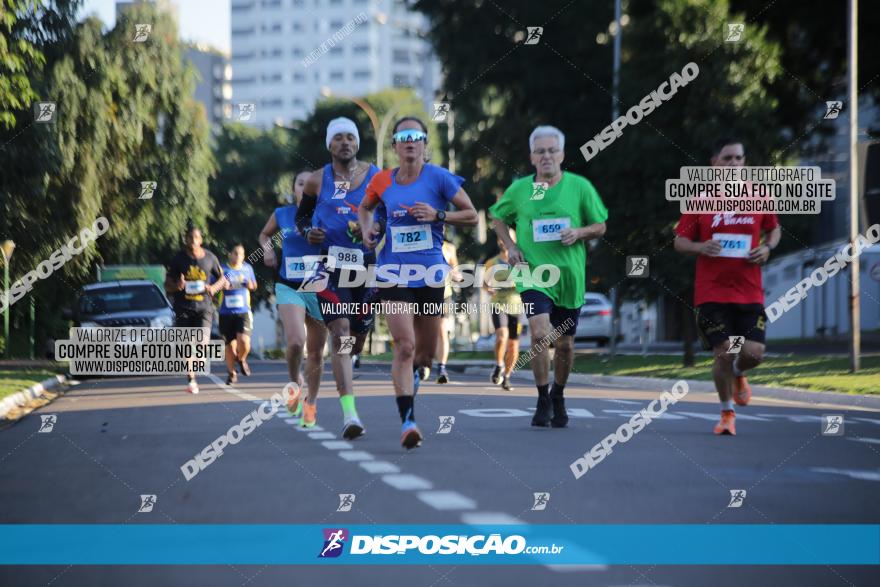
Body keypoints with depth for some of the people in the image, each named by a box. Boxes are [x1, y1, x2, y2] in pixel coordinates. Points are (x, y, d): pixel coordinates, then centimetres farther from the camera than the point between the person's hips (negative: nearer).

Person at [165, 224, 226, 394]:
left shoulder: (210, 258, 6)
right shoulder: (177, 259, 3)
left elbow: (222, 278, 17)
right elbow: (167, 286, 6)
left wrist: (214, 288, -4)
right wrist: (176, 286, -16)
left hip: (204, 307, 0)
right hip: (183, 308, 0)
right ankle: (191, 380, 11)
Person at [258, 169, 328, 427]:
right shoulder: (282, 215, 3)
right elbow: (264, 234, 21)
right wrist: (268, 249, 2)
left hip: (320, 290, 1)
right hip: (289, 288, -1)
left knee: (316, 351, 8)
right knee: (295, 342, -23)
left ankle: (311, 403, 28)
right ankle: (294, 382, 7)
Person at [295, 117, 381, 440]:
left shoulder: (376, 177, 3)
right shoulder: (318, 181, 4)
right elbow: (301, 215, 17)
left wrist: (375, 227, -12)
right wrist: (308, 232, -5)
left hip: (366, 263, 2)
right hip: (330, 262, -2)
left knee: (358, 336, 13)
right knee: (341, 331, -17)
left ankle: (339, 366, 52)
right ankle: (349, 413, -22)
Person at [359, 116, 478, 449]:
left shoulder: (439, 177, -5)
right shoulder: (382, 181, 3)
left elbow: (471, 216, -1)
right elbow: (365, 207, 24)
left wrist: (437, 215, -16)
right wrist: (366, 228, 3)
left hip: (430, 271, 0)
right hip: (394, 272, 0)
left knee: (426, 352, 11)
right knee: (404, 346, -16)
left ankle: (412, 373, 49)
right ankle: (407, 421, -15)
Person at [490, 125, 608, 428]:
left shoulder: (580, 186, 0)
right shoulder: (519, 189, 2)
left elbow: (600, 226, 7)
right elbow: (498, 217, 19)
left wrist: (579, 232, -13)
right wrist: (510, 247, 3)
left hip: (570, 276, 1)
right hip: (533, 273, -1)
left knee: (565, 343, 11)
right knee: (540, 334, -19)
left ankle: (558, 397, 35)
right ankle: (543, 400, -4)